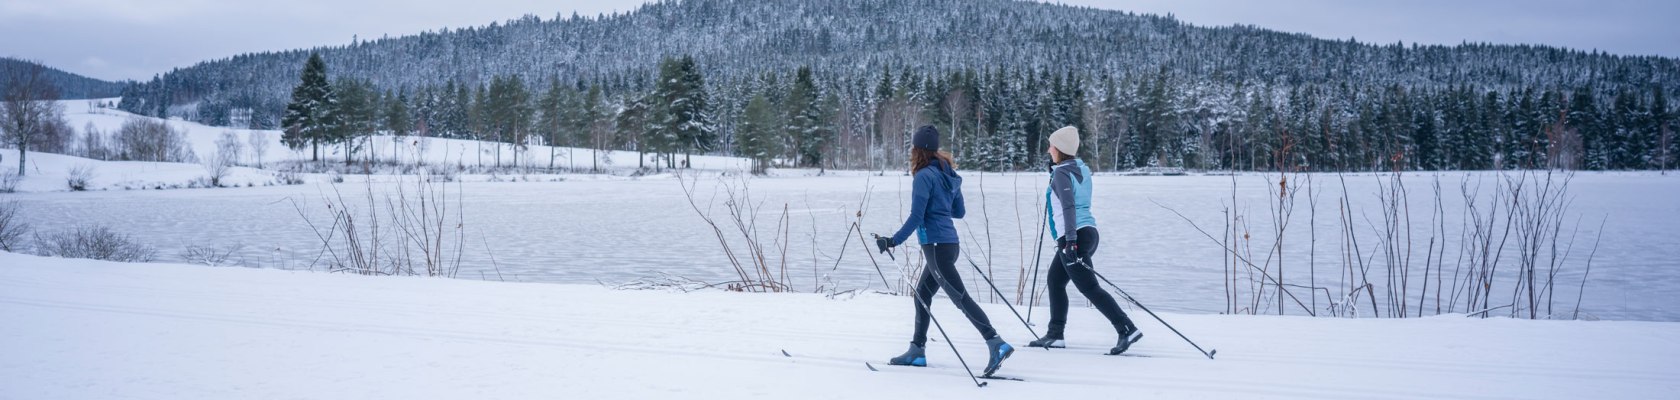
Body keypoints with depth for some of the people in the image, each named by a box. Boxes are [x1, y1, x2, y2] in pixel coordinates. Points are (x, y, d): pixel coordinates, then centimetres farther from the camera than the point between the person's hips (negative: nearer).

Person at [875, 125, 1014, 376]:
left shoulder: (925, 176, -13)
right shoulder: (948, 174, 11)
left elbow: (916, 217, -16)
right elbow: (959, 212, 18)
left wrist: (893, 241, -12)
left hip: (936, 246, -9)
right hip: (950, 243, 9)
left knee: (960, 298, -11)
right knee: (922, 294, 18)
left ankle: (996, 344, -18)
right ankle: (917, 351, 24)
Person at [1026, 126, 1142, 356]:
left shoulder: (1061, 173, -11)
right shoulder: (1082, 170, 13)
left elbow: (1068, 206, -21)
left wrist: (1070, 240, -27)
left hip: (1073, 236, -10)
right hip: (1088, 232, 10)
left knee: (1090, 288, -9)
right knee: (1055, 280, 19)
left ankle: (1127, 330, -15)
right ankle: (1055, 335, 21)